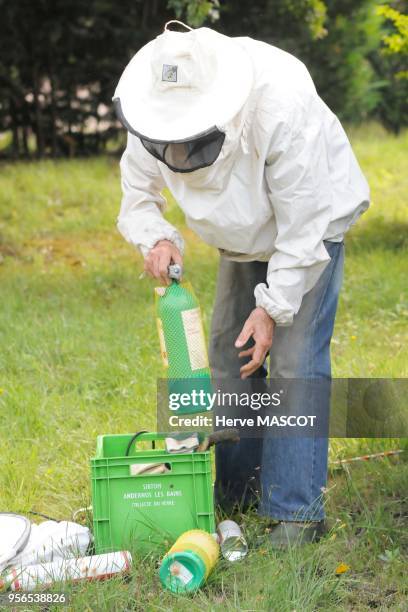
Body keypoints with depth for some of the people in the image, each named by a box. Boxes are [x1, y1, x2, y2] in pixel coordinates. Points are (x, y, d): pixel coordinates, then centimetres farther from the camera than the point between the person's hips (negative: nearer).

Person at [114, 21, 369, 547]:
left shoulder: (282, 108, -39)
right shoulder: (152, 116, -23)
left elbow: (303, 223, -30)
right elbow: (138, 197, -6)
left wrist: (273, 307, -27)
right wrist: (157, 240, -28)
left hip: (313, 223, -6)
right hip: (246, 238, 6)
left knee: (295, 360, -16)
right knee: (229, 358, 6)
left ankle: (297, 512, -12)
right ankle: (238, 491, 19)